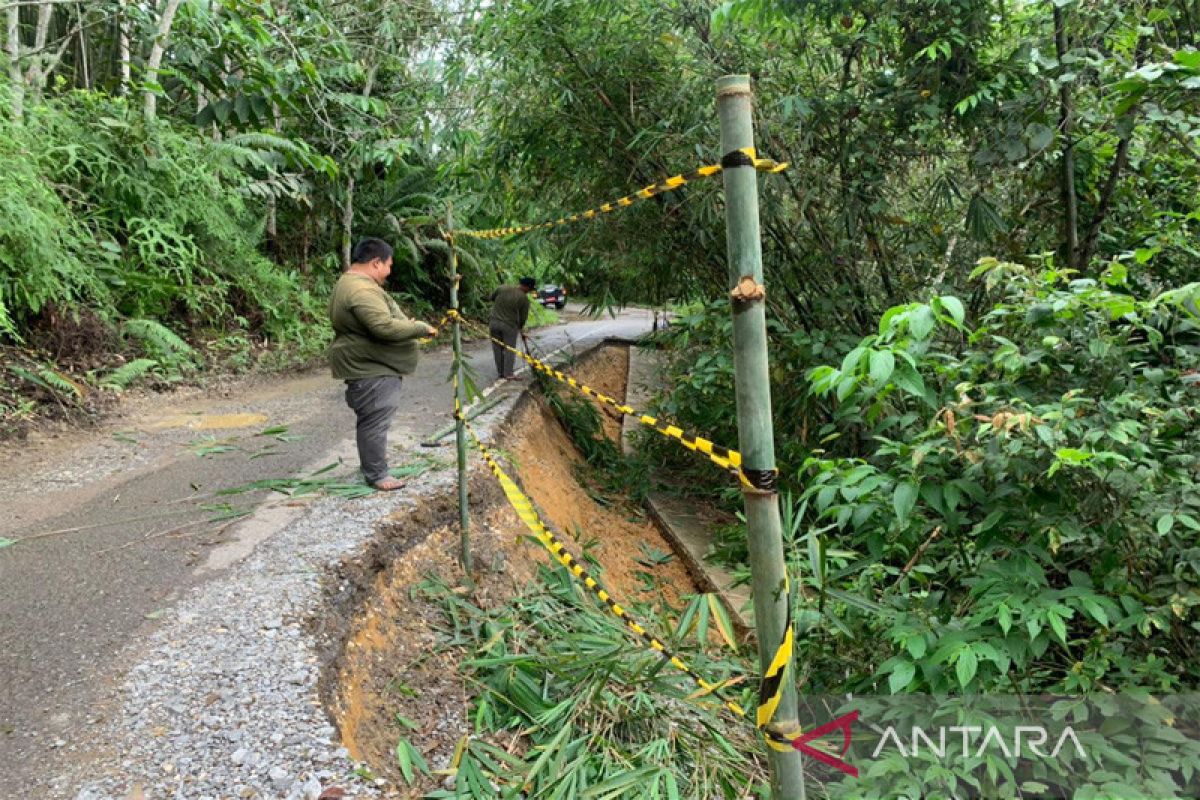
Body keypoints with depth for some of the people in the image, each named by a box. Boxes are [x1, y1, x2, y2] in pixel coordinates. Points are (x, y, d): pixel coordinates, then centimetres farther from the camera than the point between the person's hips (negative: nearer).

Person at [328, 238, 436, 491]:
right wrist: (421, 328, -20)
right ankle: (376, 474, 6)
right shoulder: (361, 290, -24)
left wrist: (410, 324, 13)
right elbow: (385, 327, -32)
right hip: (370, 369, -11)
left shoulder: (352, 283, 14)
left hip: (373, 365, 11)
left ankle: (372, 457, 36)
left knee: (373, 419, 22)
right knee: (375, 420, -3)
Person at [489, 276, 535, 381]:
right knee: (509, 350, 5)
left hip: (494, 323, 4)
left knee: (497, 348, 12)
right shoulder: (524, 298, -9)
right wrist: (520, 327, 18)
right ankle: (508, 373, 4)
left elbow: (492, 297, 17)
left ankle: (500, 372, 19)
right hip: (509, 325, -4)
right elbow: (523, 317, -1)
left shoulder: (502, 288, 0)